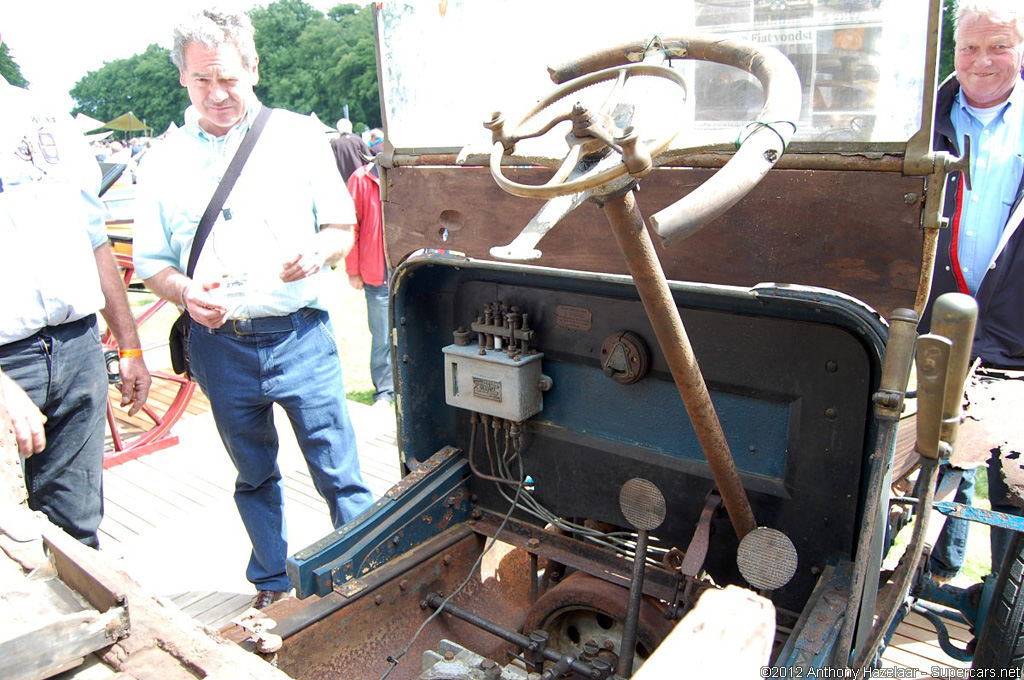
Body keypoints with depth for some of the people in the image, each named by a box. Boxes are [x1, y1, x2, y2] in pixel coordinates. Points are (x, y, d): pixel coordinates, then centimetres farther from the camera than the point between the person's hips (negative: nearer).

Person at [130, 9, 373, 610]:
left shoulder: (299, 135, 3)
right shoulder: (166, 160, 7)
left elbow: (342, 228, 6)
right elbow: (151, 262, 9)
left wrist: (316, 252, -17)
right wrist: (185, 291, -13)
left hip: (300, 335, -2)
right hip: (220, 345, 3)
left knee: (339, 470, 0)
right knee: (255, 476, 18)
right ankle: (274, 583, 38)